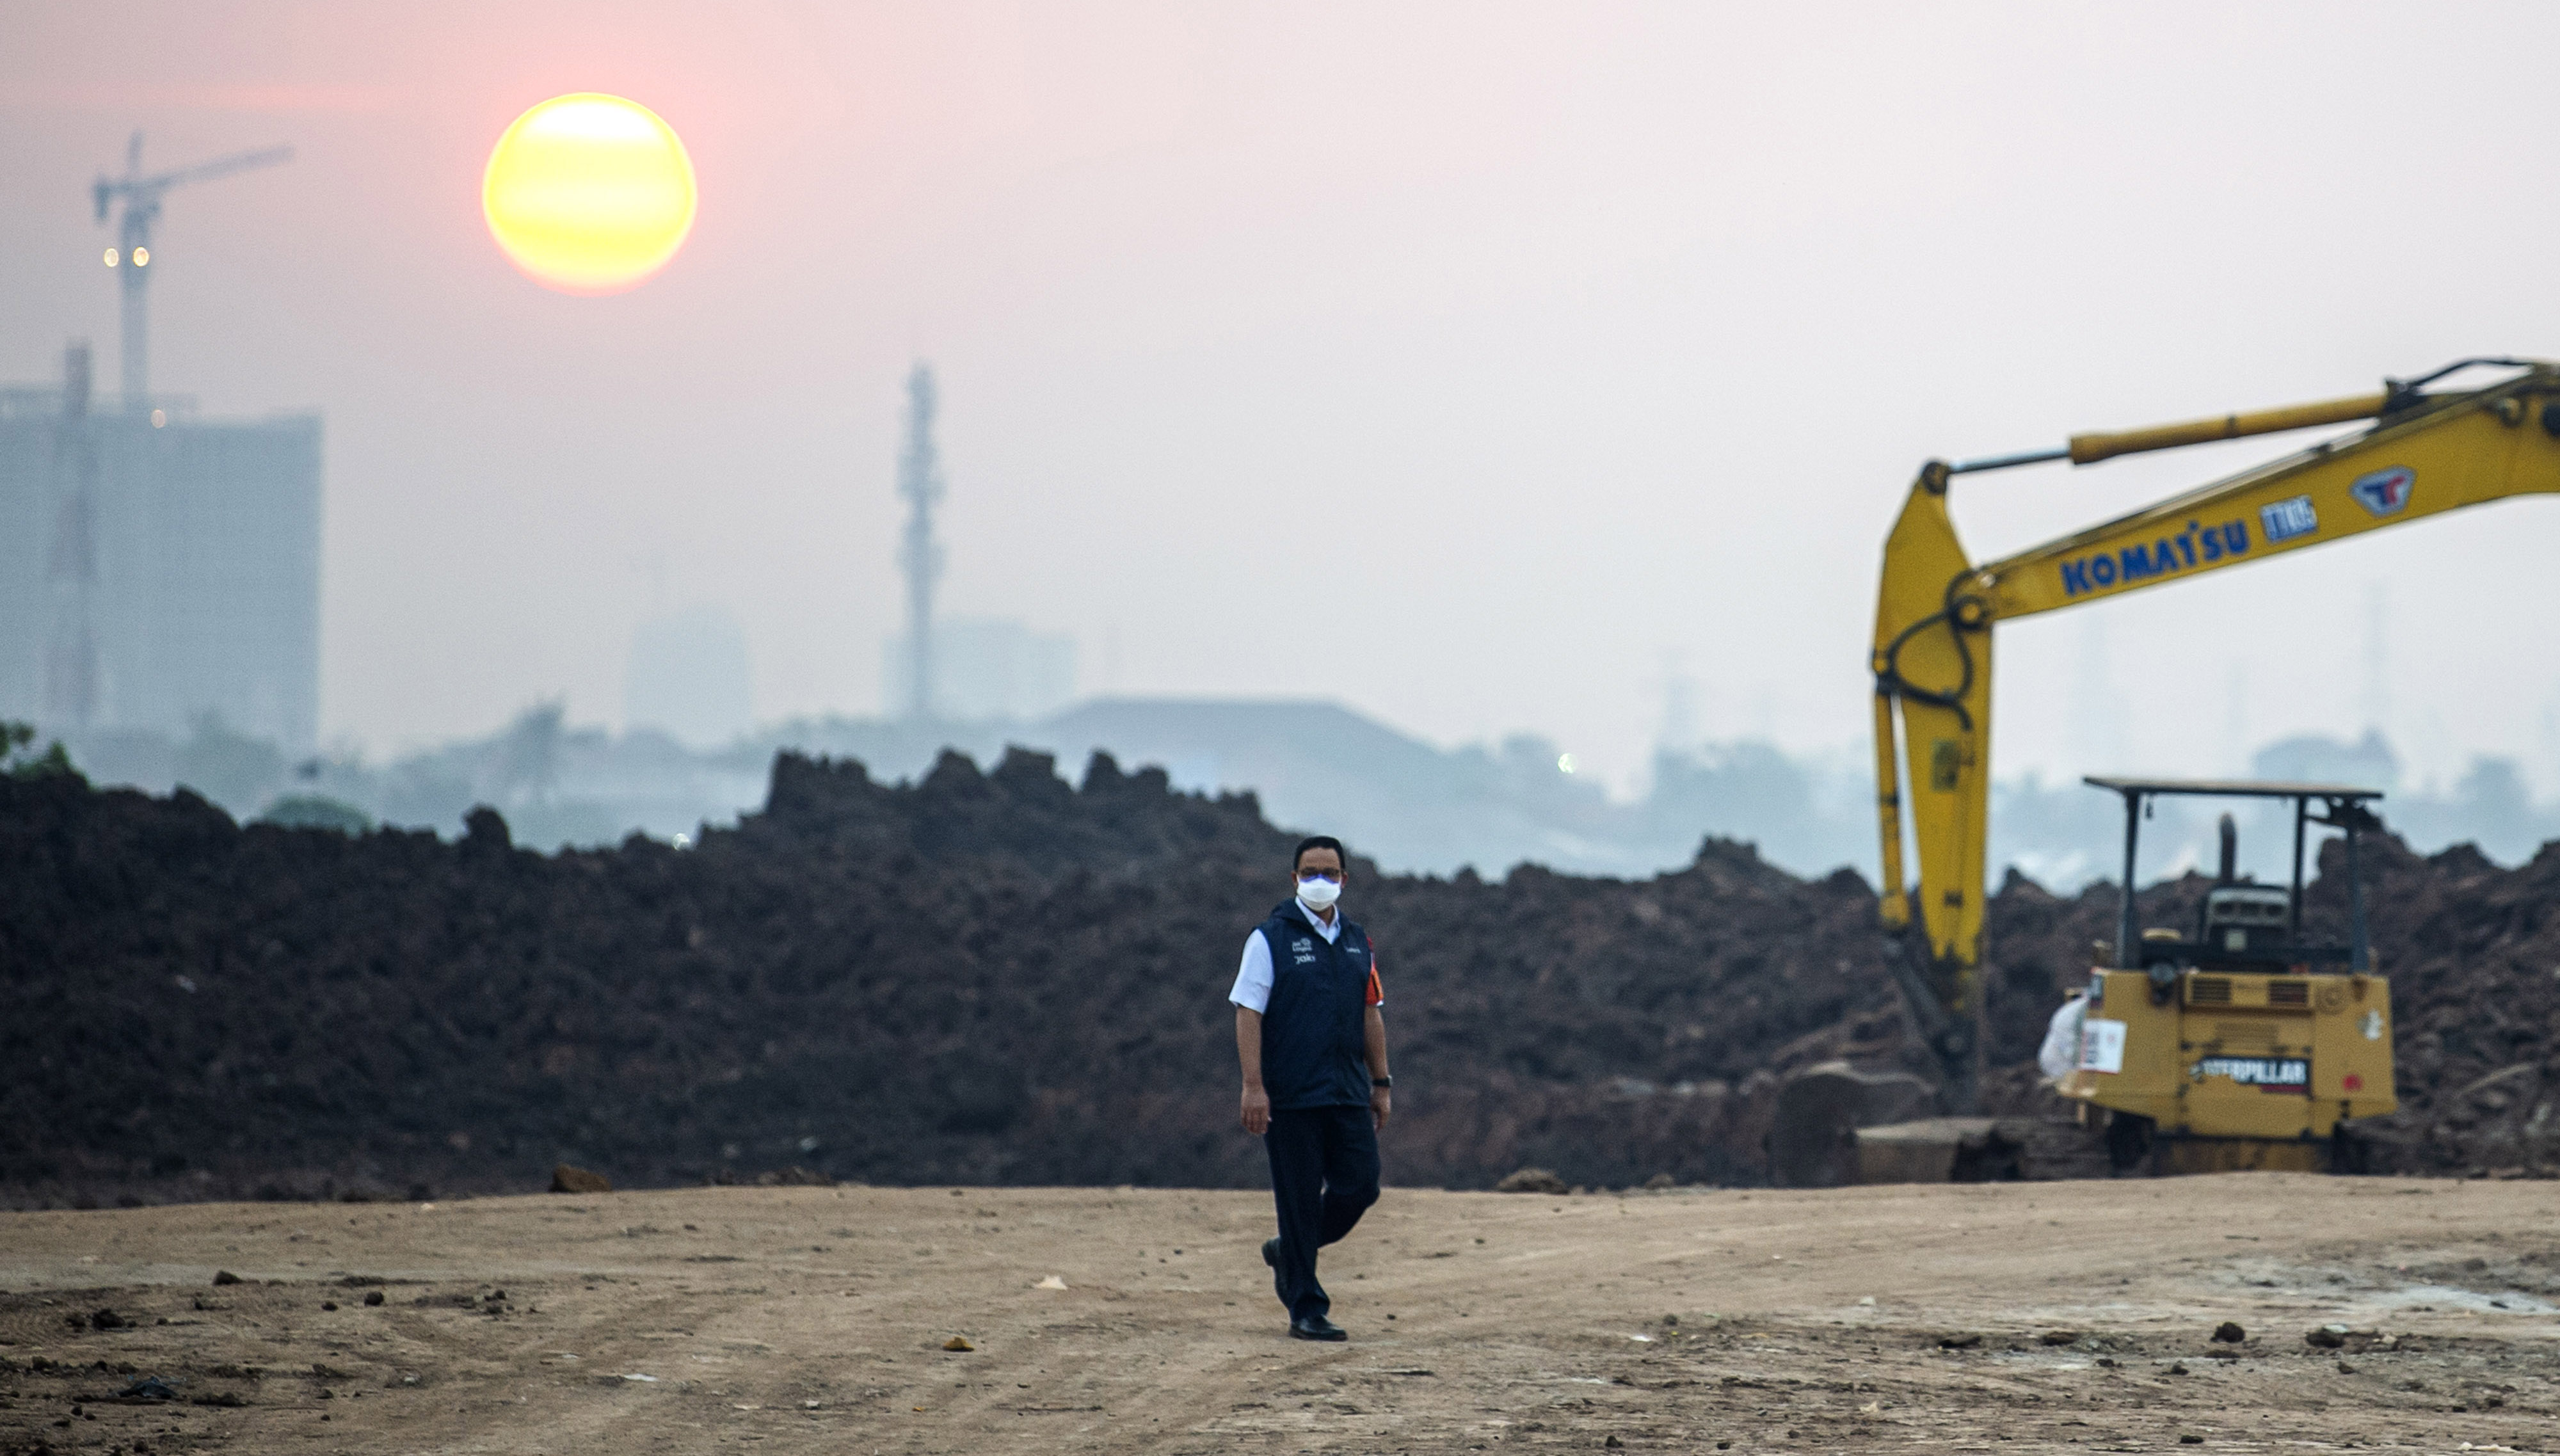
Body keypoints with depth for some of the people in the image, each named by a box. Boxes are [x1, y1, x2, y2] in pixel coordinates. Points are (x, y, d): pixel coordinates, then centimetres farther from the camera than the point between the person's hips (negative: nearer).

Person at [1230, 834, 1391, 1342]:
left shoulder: (1357, 943, 14)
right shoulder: (1271, 939, -2)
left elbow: (1371, 1015, 19)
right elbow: (1248, 1014, -7)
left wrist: (1381, 1083, 15)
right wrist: (1254, 1086, -14)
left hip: (1349, 1096, 5)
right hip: (1290, 1097, -5)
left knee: (1361, 1185, -2)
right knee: (1300, 1199, -3)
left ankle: (1290, 1252, 23)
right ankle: (1306, 1310, 4)